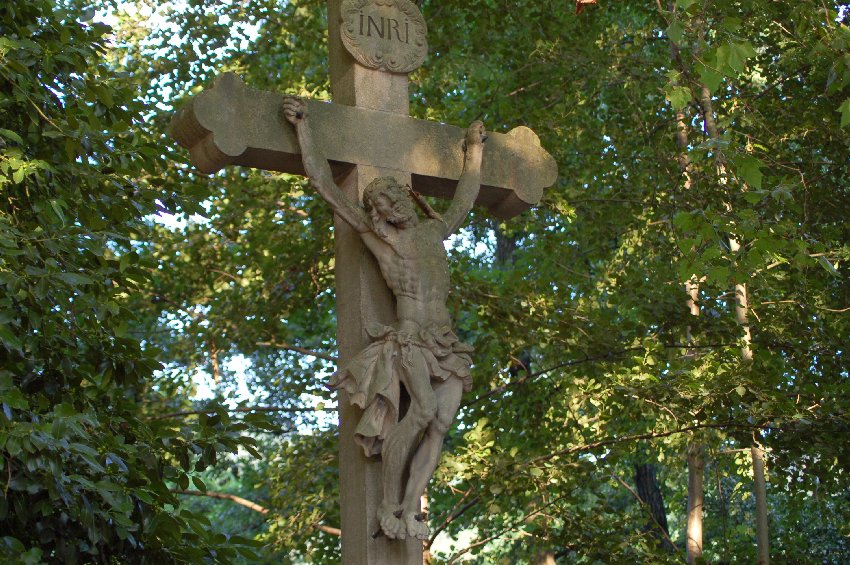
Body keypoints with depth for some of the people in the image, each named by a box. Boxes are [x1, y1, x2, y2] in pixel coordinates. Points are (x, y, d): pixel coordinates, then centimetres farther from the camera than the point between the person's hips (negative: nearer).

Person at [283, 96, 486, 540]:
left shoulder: (433, 231, 23)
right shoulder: (372, 233, 11)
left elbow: (464, 199, 40)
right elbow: (325, 184, 10)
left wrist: (474, 149, 49)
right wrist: (303, 127, 11)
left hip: (446, 344, 5)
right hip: (408, 338, -5)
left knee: (441, 422, -16)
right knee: (423, 409, -28)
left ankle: (409, 510, -20)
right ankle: (389, 504, -22)